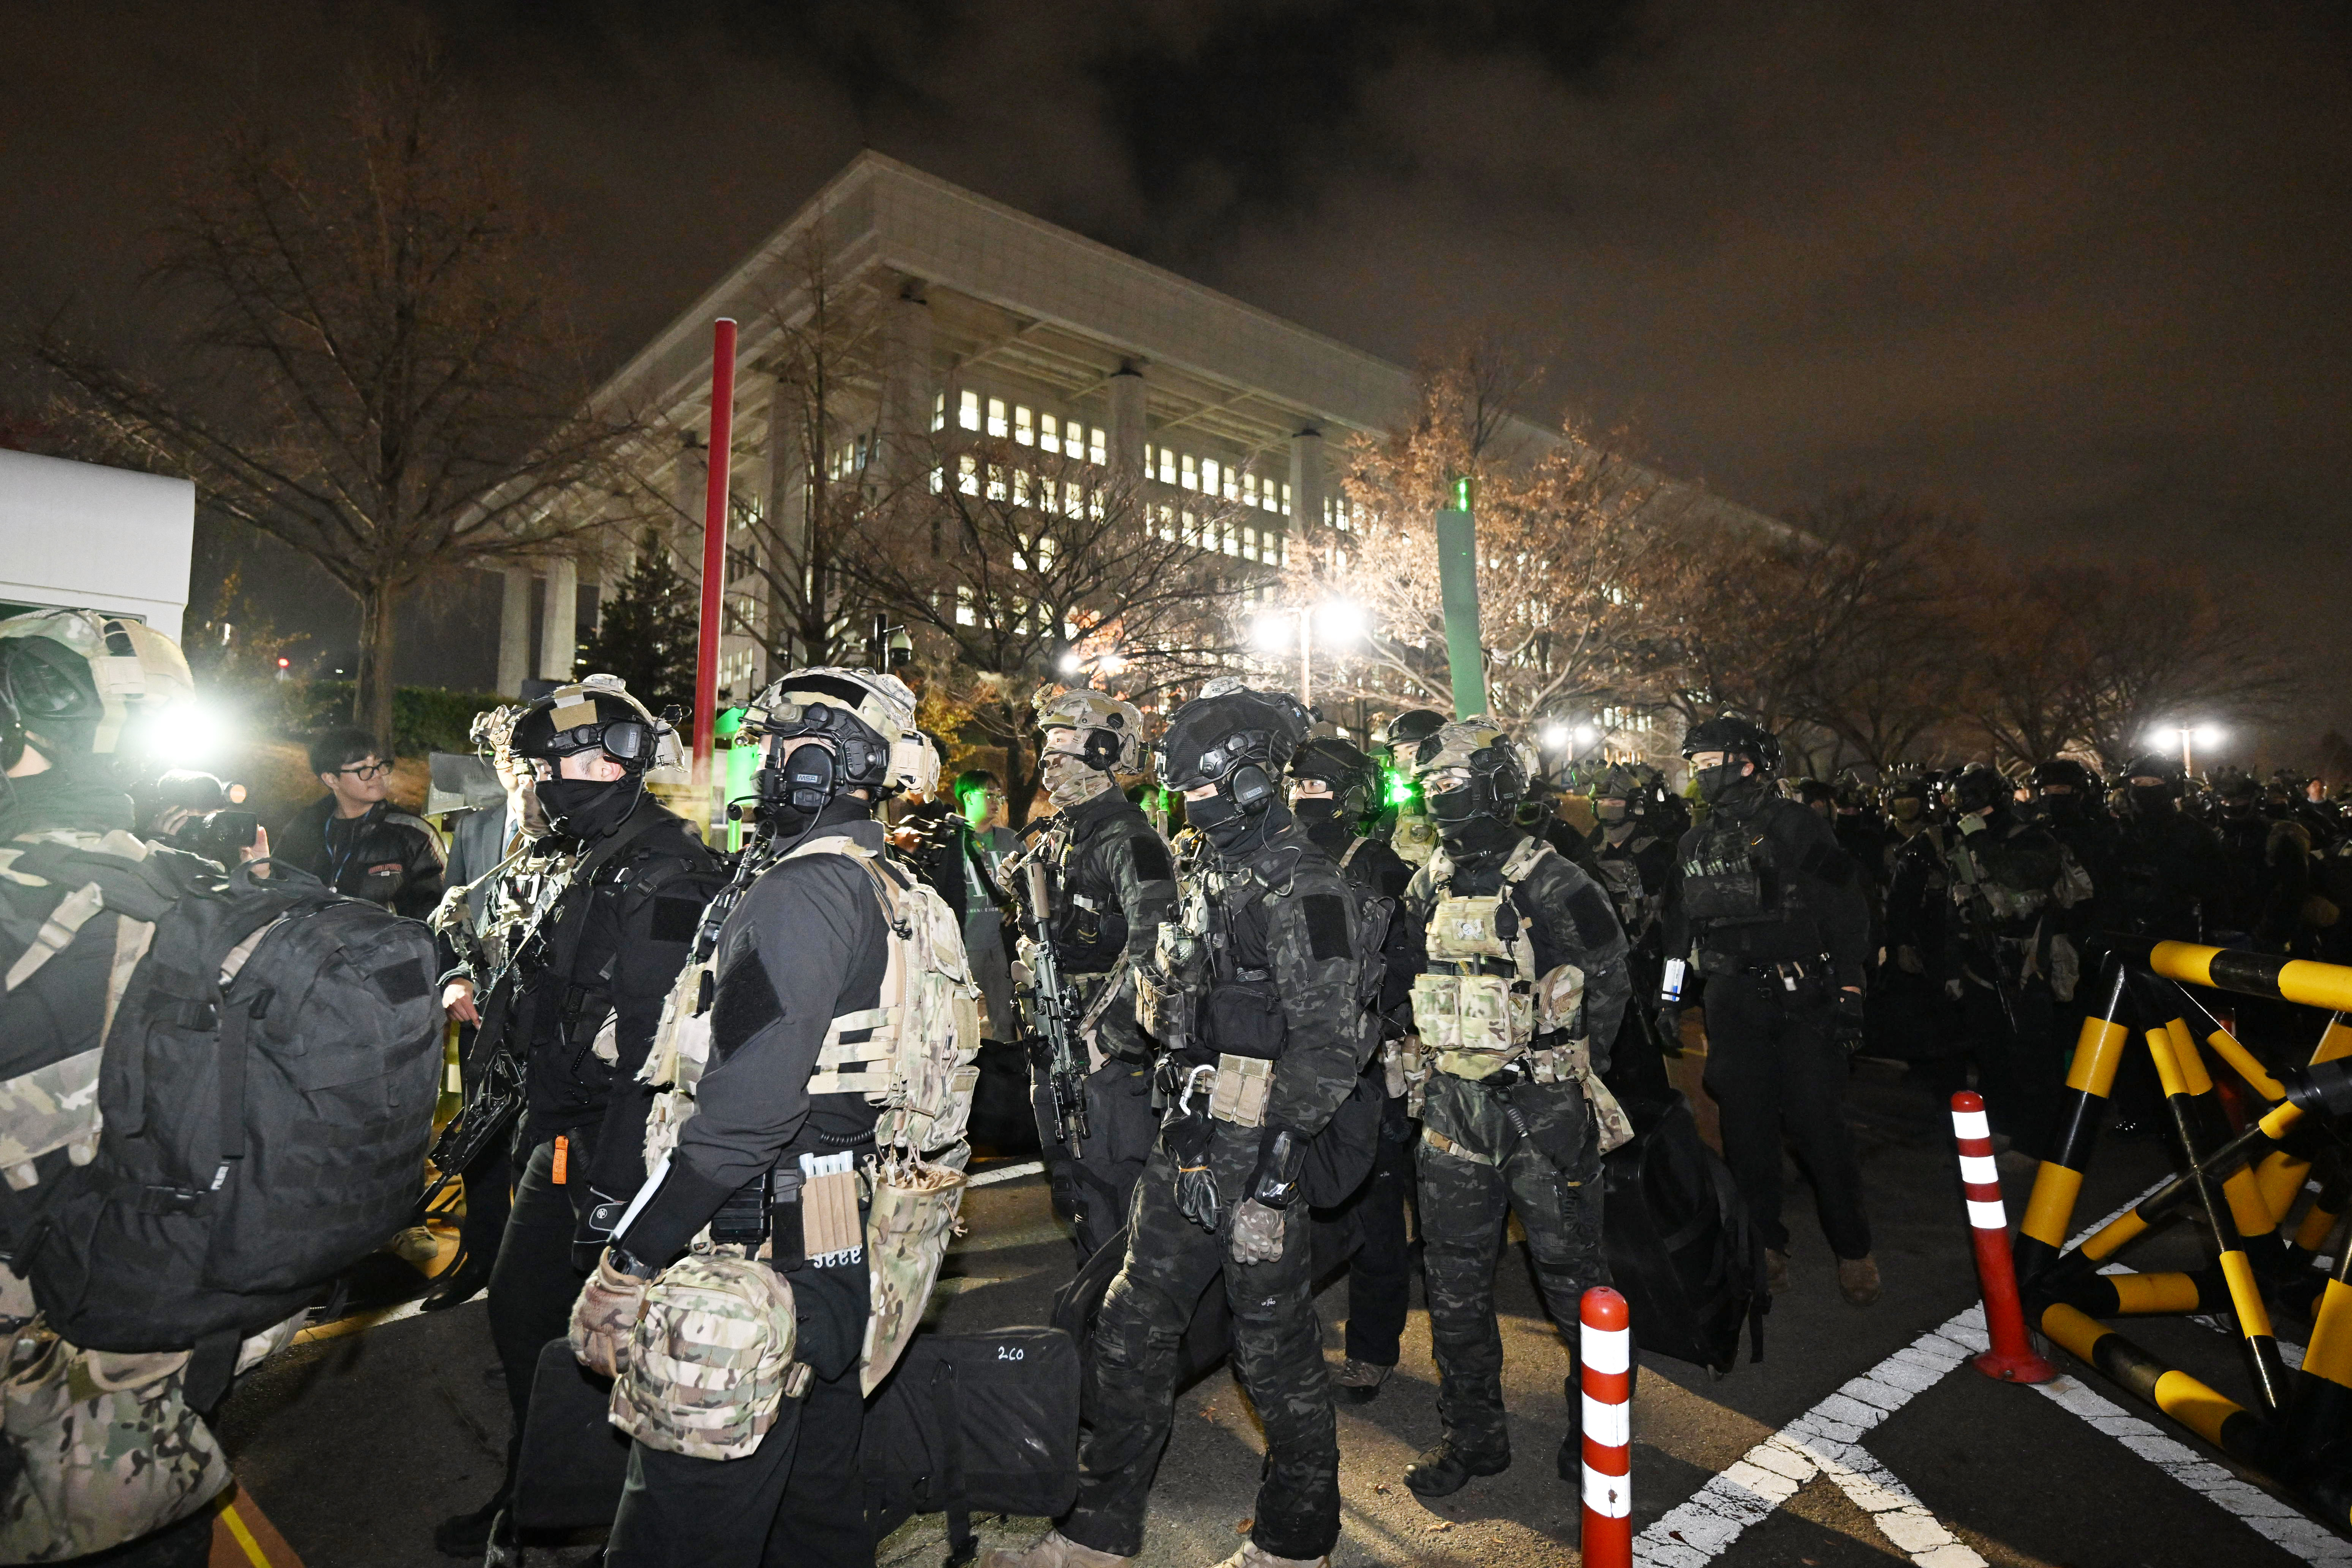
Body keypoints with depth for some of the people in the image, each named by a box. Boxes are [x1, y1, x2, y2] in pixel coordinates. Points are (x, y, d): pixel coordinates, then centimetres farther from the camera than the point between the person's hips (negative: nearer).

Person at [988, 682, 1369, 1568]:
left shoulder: (1300, 887, -17)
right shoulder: (1210, 874, 12)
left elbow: (1329, 1040, -21)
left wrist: (1276, 1160, -21)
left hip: (1256, 1151, -9)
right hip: (1191, 1138, 9)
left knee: (1274, 1346, 9)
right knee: (1134, 1329, 15)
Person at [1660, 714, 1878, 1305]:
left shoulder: (1796, 827, -2)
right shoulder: (1695, 846, 13)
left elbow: (1847, 910, -4)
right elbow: (1680, 929, 18)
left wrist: (1849, 991, -10)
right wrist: (1669, 1000, 15)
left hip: (1803, 1000, -4)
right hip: (1733, 1006, 4)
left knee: (1820, 1125, -2)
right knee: (1747, 1128, 6)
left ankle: (1853, 1249, 15)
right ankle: (1766, 1245, 20)